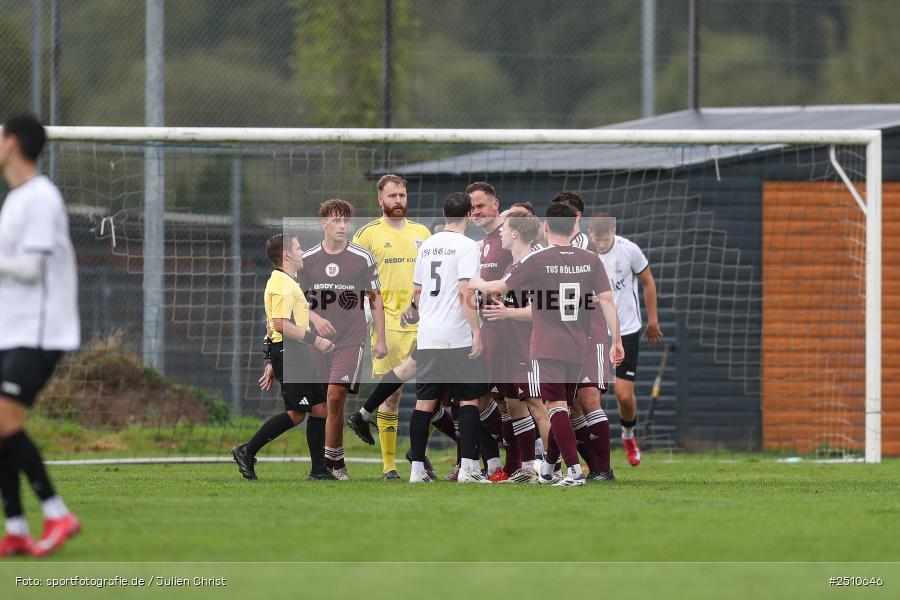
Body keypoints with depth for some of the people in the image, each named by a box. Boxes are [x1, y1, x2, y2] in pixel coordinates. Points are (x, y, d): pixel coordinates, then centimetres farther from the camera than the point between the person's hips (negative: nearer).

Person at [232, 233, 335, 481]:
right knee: (296, 413, -11)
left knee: (319, 408, 4)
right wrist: (314, 339, -19)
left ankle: (319, 470, 3)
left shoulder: (287, 283, 22)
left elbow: (274, 325, 26)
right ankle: (247, 452, -4)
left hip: (296, 354, 10)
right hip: (288, 352, -10)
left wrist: (272, 364, 26)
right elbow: (281, 324, -22)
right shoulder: (282, 284, -12)